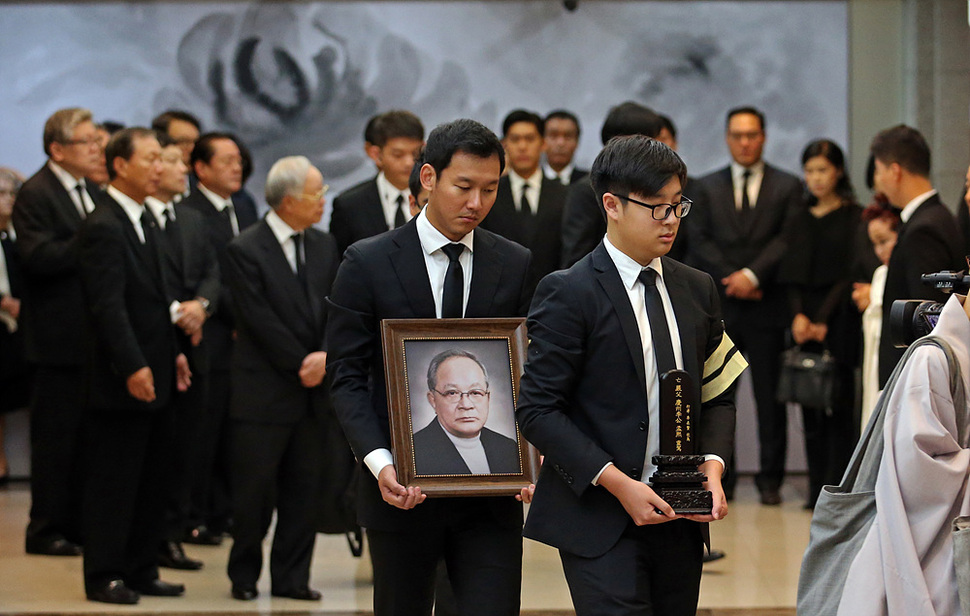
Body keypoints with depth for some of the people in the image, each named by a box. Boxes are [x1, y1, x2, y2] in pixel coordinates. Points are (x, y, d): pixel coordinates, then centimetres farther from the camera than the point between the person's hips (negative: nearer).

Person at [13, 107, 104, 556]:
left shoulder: (89, 192, 16)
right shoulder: (36, 195, -11)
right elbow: (37, 257, -22)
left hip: (93, 334, 9)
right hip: (60, 337, -9)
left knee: (86, 435, 12)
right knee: (54, 436, -3)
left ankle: (77, 524, 20)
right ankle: (45, 530, 4)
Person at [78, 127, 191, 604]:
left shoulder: (142, 220, 15)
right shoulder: (103, 227, -15)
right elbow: (108, 305, -21)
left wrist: (173, 353, 17)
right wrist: (133, 367, -26)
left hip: (154, 375, 9)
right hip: (121, 382, -9)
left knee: (151, 480, 12)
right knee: (113, 480, -2)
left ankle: (141, 570, 20)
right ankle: (104, 577, 5)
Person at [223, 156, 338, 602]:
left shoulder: (324, 247, 11)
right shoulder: (245, 250, -9)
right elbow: (261, 320, -12)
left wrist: (327, 355, -12)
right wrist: (301, 364, -11)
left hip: (312, 389, 6)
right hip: (263, 392, -5)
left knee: (304, 490, 7)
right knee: (254, 492, 0)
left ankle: (292, 577, 16)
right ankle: (244, 576, 14)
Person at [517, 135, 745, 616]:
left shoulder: (697, 289, 12)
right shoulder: (568, 294, -8)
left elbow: (718, 395, 17)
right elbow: (537, 410, -11)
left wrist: (712, 464, -3)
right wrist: (616, 483, -18)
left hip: (678, 522, 6)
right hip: (600, 520, -6)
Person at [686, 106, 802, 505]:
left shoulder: (787, 187, 8)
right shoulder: (706, 187, 13)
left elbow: (787, 240, -2)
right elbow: (699, 241, 4)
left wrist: (752, 275, -13)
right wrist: (730, 280, -8)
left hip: (766, 306, -1)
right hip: (719, 307, 1)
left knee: (769, 396, 0)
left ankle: (770, 478, 5)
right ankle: (719, 476, 6)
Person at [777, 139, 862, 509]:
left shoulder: (853, 218, 0)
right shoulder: (801, 219, 14)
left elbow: (850, 273, -6)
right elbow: (792, 275, 9)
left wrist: (824, 320, -12)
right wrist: (797, 316, -8)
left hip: (839, 322, -4)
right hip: (804, 322, 4)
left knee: (838, 404, -6)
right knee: (810, 407, 3)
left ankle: (836, 489, -5)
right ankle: (817, 487, 5)